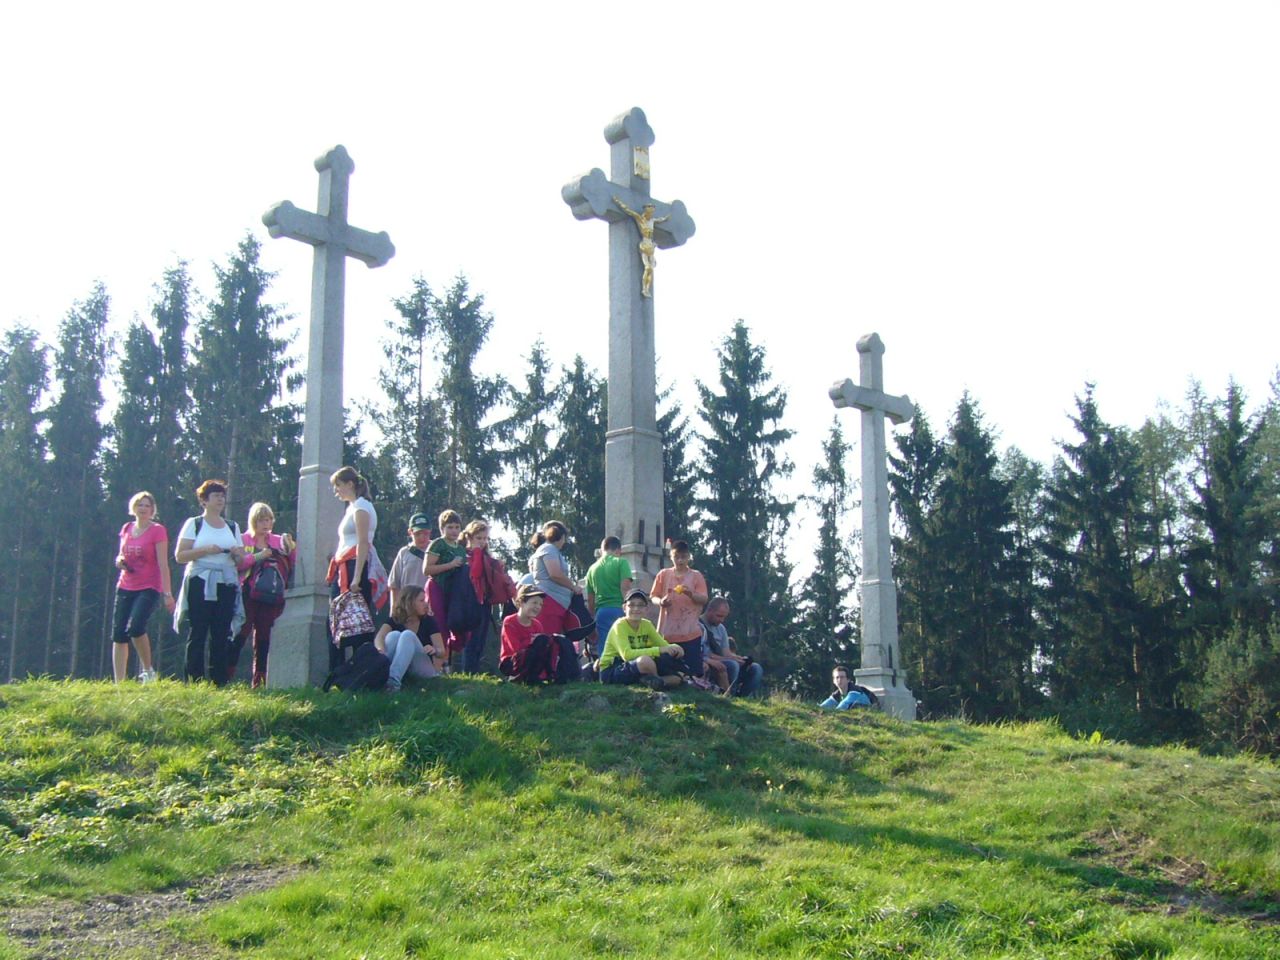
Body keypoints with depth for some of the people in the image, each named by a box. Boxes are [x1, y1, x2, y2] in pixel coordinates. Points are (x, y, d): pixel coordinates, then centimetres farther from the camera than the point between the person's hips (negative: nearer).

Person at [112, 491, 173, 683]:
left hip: (149, 588, -6)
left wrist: (168, 593, -15)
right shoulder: (126, 529, 11)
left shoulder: (157, 531, -5)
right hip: (125, 588, 6)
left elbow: (163, 564, -9)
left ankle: (148, 671, -5)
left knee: (135, 627, -25)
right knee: (118, 635, 0)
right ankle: (118, 683, 4)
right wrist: (119, 560, -1)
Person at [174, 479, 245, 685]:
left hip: (226, 585, 3)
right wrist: (206, 550, -15)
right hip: (200, 585, -3)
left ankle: (219, 683, 0)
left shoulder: (233, 527, 18)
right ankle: (194, 682, -5)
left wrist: (238, 554, -2)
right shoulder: (194, 524, 7)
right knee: (197, 635, -6)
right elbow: (180, 556, -2)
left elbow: (242, 561, 20)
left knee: (221, 636, -1)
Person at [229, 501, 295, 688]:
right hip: (247, 594, -3)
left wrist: (291, 547, -5)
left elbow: (292, 564, 10)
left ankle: (258, 678, 8)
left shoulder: (277, 541, 16)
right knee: (242, 632, -10)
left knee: (263, 634, 5)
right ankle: (228, 674, -8)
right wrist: (257, 556, -17)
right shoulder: (243, 540, 6)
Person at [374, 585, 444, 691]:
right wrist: (381, 650, -43)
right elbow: (379, 638, -18)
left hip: (423, 669, -1)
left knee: (408, 635, -28)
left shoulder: (428, 621, 1)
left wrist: (434, 650, -32)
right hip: (401, 670, 1)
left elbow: (442, 652, -5)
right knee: (394, 635, -25)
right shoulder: (394, 621, 3)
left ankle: (394, 679, -52)